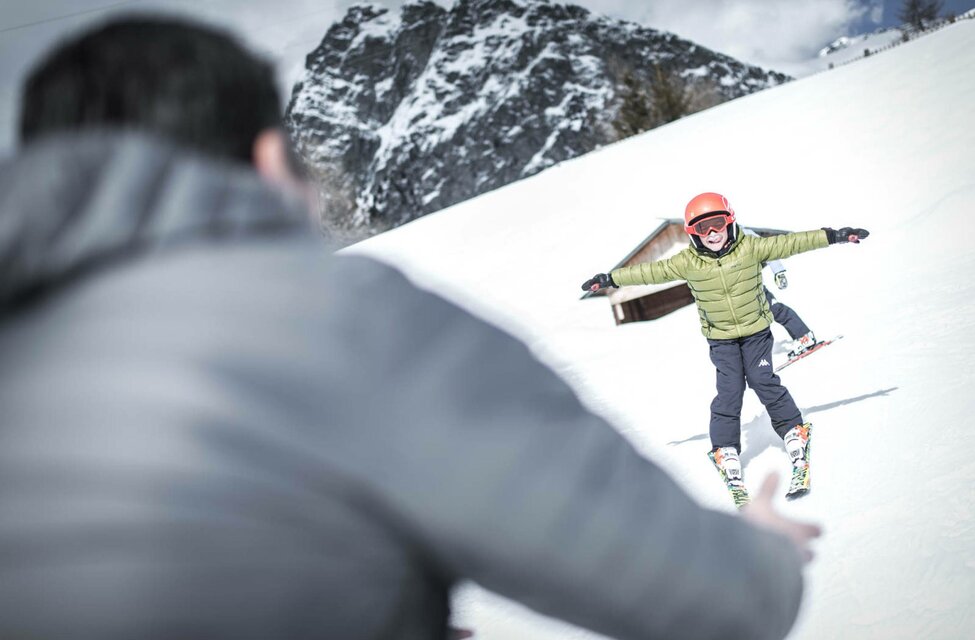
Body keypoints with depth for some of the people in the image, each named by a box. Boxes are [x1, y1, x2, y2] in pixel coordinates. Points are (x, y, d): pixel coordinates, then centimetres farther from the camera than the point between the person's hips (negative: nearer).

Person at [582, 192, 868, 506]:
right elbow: (651, 272, -5)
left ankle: (795, 435, 5)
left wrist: (833, 236, -12)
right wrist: (610, 279, -3)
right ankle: (727, 456, -4)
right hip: (721, 338, 0)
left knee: (764, 381, -10)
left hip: (756, 330, 0)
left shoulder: (750, 247, -13)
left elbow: (788, 243, -11)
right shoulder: (688, 262, -12)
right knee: (729, 392, -8)